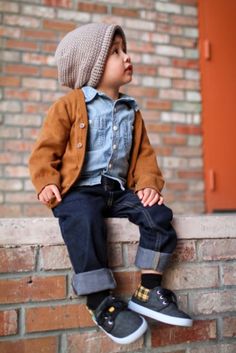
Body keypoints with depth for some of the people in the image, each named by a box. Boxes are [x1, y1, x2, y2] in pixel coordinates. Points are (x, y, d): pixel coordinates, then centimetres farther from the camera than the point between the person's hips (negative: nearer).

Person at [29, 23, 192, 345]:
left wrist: (148, 183, -1)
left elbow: (144, 153, 17)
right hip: (79, 189, -5)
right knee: (84, 221, -35)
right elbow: (46, 149, 1)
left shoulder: (132, 111, 18)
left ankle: (149, 291, -8)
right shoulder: (70, 105, 2)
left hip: (119, 189, 5)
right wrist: (47, 183, -15)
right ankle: (101, 302, -23)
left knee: (158, 214, -17)